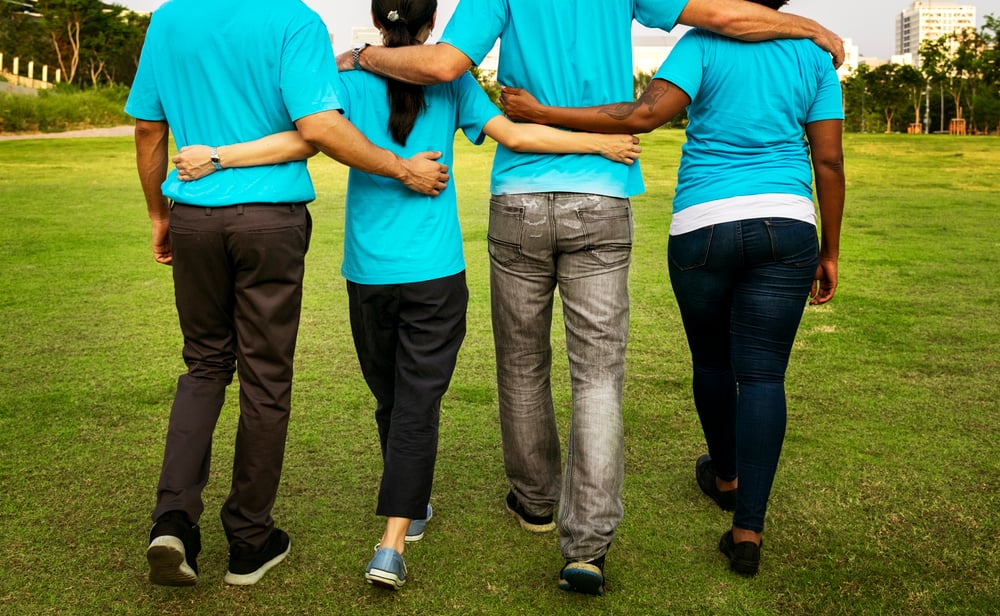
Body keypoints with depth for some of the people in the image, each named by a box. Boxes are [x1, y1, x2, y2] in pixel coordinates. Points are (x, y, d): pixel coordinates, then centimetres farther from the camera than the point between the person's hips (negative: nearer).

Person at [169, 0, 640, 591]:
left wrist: (218, 156, -10)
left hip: (369, 273, 1)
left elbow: (306, 138, -13)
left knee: (391, 398, 17)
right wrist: (600, 142, 4)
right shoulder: (450, 79, 2)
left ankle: (411, 505, 35)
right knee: (418, 404, 1)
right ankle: (392, 543, -5)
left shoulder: (352, 75, 1)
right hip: (436, 274, -1)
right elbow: (513, 133, -2)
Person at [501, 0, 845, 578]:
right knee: (763, 375, 2)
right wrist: (829, 252, 13)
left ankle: (726, 476, 42)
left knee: (712, 359, 20)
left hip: (703, 228, -1)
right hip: (784, 226, 2)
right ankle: (748, 530, -5)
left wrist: (542, 113, -13)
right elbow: (830, 163, 5)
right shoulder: (814, 56, 7)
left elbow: (646, 115, -17)